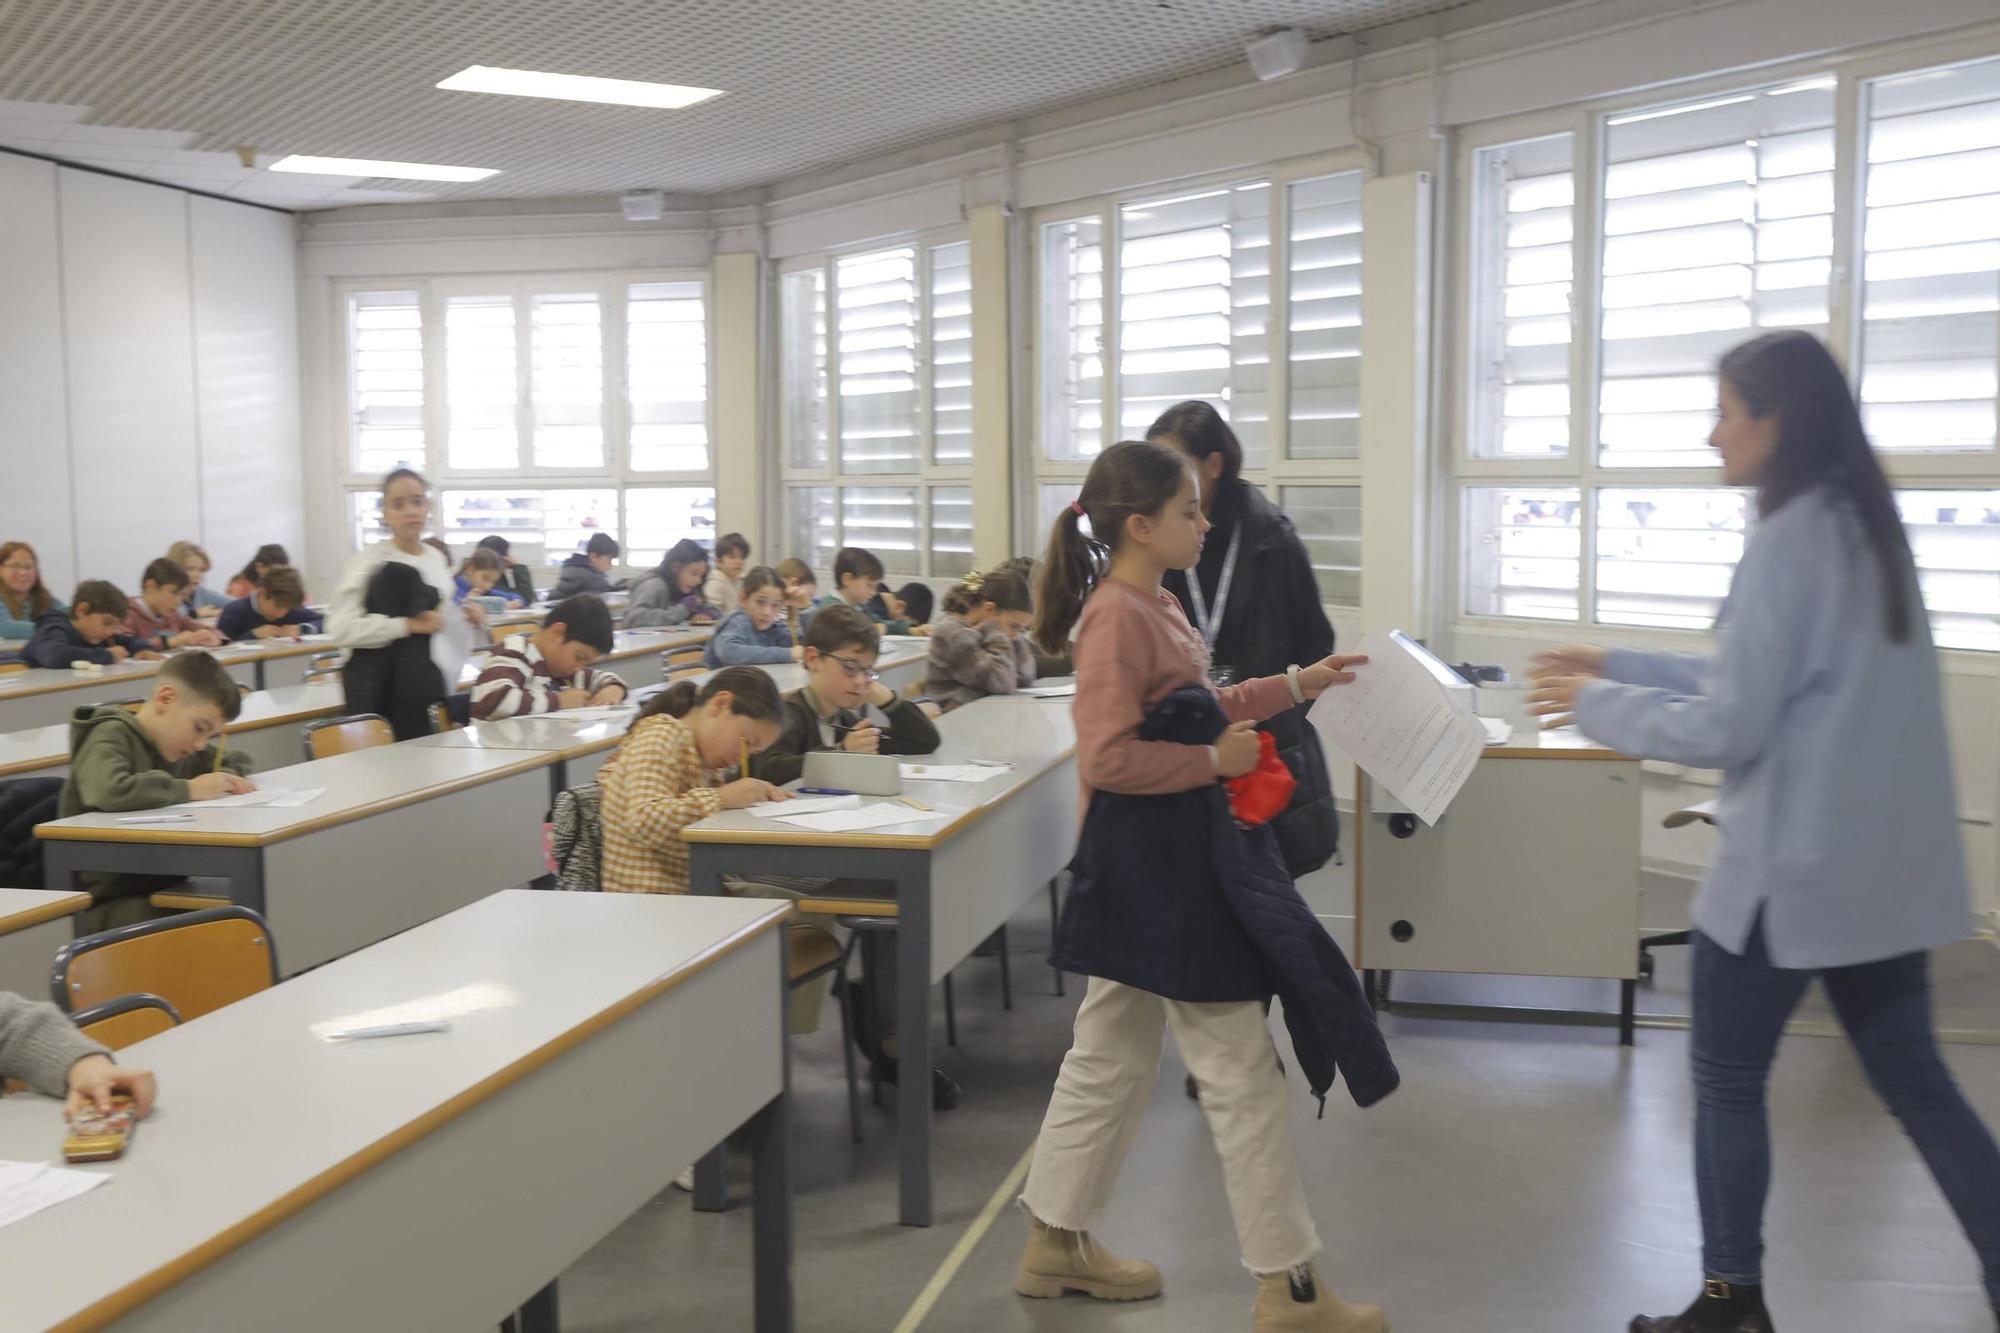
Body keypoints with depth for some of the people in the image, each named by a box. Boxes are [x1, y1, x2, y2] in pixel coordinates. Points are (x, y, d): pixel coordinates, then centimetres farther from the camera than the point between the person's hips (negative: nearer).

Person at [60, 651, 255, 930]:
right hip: (106, 901, -8)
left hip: (161, 886, 8)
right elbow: (108, 791, -33)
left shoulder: (171, 741, 13)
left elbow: (236, 759, 29)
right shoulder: (111, 735, -11)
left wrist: (229, 778, 5)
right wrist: (189, 789, -21)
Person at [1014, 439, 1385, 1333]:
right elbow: (1107, 759, -27)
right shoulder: (1117, 618, -21)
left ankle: (1058, 1242, 31)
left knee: (1111, 1056, 18)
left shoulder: (1150, 606, 10)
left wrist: (1296, 686, 18)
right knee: (1242, 1073, -1)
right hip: (1152, 867, -11)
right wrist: (1215, 759, -20)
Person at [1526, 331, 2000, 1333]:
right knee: (1915, 1084, 16)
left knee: (1726, 1081, 9)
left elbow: (1728, 729, -18)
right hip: (1884, 861, 8)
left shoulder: (1787, 542, -19)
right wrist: (1620, 666, 14)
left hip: (1794, 866, -8)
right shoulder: (1867, 527, 9)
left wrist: (1594, 706, -5)